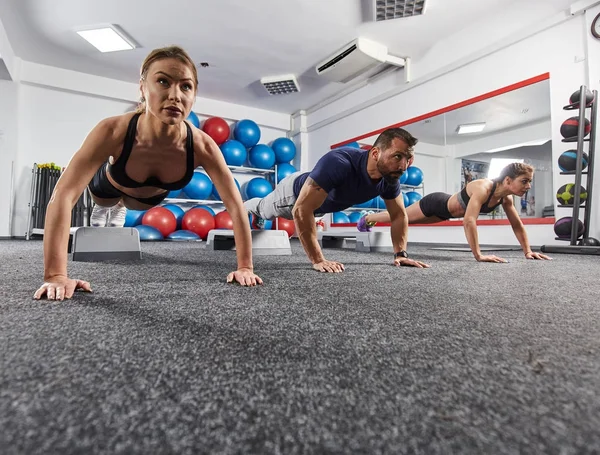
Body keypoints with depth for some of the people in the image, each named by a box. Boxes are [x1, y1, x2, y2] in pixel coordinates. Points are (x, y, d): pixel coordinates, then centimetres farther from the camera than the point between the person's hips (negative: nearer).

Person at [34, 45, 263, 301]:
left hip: (151, 195, 3)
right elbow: (63, 195, -43)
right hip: (109, 185, -2)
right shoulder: (114, 131, -44)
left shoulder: (202, 145, -41)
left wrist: (245, 266, -36)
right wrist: (55, 275, -49)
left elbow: (235, 204, -35)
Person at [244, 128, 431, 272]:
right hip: (294, 192, -6)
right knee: (266, 209, 30)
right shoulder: (339, 163, -50)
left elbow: (399, 214, -11)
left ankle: (257, 215, 72)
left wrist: (401, 254, -19)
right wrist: (318, 260, -50)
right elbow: (301, 210, -50)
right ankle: (248, 207, 67)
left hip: (321, 203, 6)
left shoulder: (390, 178, -28)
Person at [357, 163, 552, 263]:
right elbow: (469, 221, -51)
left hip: (446, 210, 8)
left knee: (406, 220, 28)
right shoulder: (483, 188, -41)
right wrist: (478, 255, -52)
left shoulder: (506, 198, -14)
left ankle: (370, 218, 54)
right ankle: (367, 218, 46)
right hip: (436, 204, -8)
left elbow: (517, 225, -1)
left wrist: (527, 251, -5)